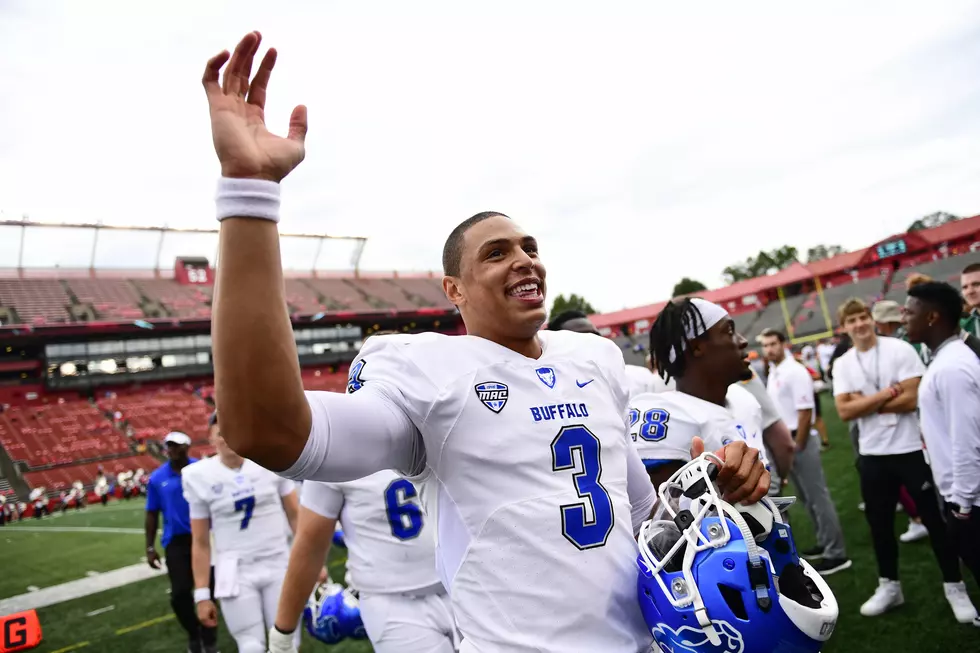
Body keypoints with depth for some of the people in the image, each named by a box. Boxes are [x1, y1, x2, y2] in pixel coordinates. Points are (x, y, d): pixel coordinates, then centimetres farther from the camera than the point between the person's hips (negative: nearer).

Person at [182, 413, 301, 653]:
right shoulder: (200, 476, -4)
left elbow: (295, 515, 5)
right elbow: (200, 543, 2)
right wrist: (202, 594, 2)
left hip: (279, 566, 1)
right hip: (236, 573, -1)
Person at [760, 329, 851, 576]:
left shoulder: (795, 371, -16)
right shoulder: (773, 373, 11)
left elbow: (805, 413, -19)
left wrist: (797, 447, -18)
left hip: (801, 441, -9)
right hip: (786, 441, 9)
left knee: (818, 497, -4)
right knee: (807, 498, 17)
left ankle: (837, 554, 2)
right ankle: (825, 543, 29)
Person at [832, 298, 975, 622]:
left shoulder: (900, 349, -9)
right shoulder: (842, 364, 1)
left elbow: (912, 399, -17)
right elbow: (844, 411, -9)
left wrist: (865, 404, -13)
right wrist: (887, 393, -16)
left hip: (910, 448, -4)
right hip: (872, 454, 4)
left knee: (934, 518, 7)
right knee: (879, 522, 14)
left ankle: (954, 586, 23)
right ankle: (889, 585, 30)